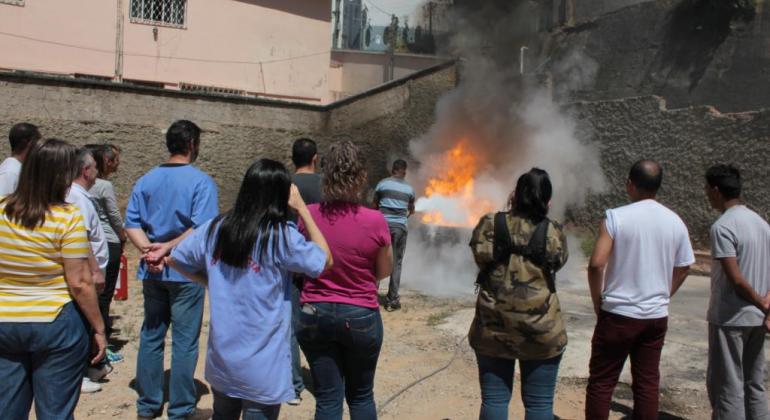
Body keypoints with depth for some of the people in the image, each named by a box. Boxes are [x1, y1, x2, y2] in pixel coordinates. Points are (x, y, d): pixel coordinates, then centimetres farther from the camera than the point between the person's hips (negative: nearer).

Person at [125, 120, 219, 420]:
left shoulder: (146, 180, 6)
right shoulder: (201, 182, -11)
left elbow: (132, 224, -2)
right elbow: (202, 229, -21)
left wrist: (148, 249, -11)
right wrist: (167, 248, -15)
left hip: (153, 272, 5)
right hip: (186, 271, -5)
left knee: (150, 336, 15)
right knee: (184, 342, 4)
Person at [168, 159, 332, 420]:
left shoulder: (215, 229, -1)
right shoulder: (282, 236, -17)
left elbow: (175, 260, 11)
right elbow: (326, 261, -5)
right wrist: (302, 209, -4)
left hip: (221, 358, 6)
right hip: (262, 367, -5)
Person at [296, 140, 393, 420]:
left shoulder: (309, 215, -9)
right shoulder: (375, 221, -16)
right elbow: (384, 271, -1)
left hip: (315, 314, 1)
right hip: (361, 316, -1)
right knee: (361, 395, 19)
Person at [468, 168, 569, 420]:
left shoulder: (490, 223, -5)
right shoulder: (552, 232, -6)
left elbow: (481, 257, -5)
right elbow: (557, 262, 6)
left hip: (493, 327, 1)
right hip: (541, 329, -1)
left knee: (494, 399, 11)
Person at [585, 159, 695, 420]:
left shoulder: (616, 217, -12)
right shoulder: (676, 222, 2)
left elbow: (596, 264, -18)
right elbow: (682, 270, 9)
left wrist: (598, 302, -4)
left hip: (619, 313, -4)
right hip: (657, 316, 4)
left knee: (601, 382, 7)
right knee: (647, 383, 13)